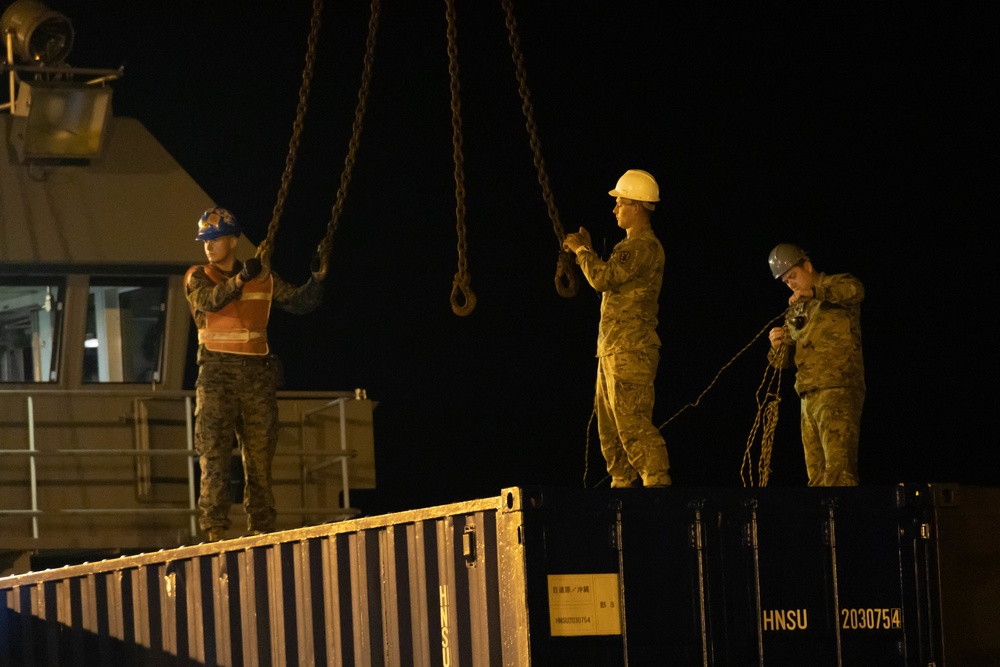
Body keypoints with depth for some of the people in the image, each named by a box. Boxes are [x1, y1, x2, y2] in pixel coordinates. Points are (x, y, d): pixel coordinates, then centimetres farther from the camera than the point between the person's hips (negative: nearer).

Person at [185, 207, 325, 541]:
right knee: (214, 451, -11)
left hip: (257, 374, 2)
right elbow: (210, 300, -16)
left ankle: (262, 527, 11)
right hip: (217, 372, -2)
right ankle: (214, 528, -16)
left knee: (260, 453, 5)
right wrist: (240, 279, -33)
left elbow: (299, 302, 10)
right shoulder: (198, 277, 4)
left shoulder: (264, 279, 11)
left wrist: (317, 279, -9)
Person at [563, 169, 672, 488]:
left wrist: (581, 250, -5)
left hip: (631, 350, -11)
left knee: (632, 424, -15)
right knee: (610, 426, 13)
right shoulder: (630, 245, 21)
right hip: (612, 349, 11)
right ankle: (624, 485, 18)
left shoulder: (644, 246, -13)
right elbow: (608, 281, 26)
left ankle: (657, 483, -16)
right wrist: (586, 250, 21)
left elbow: (603, 279, -21)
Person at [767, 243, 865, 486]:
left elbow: (855, 290, -23)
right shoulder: (796, 312, 24)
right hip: (809, 397, 8)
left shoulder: (835, 286, 3)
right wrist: (777, 345, -1)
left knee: (838, 469, -20)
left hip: (838, 391, -8)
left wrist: (814, 292, -29)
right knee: (817, 475, 6)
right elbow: (783, 361, 21)